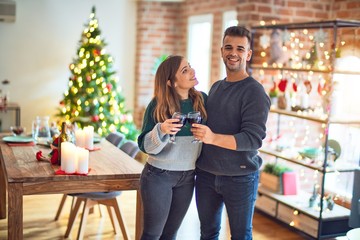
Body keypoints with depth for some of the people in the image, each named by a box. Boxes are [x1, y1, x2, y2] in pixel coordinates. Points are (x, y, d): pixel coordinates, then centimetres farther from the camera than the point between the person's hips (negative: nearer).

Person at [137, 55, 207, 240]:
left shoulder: (202, 99, -4)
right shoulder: (157, 104, -14)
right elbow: (145, 145, -13)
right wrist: (161, 130, -31)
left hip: (187, 177, 4)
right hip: (158, 176, -3)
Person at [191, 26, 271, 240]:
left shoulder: (254, 91, -12)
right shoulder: (216, 87, 11)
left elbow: (253, 139, -22)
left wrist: (213, 138, -33)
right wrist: (199, 131, 0)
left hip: (240, 178, -6)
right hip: (206, 174, 6)